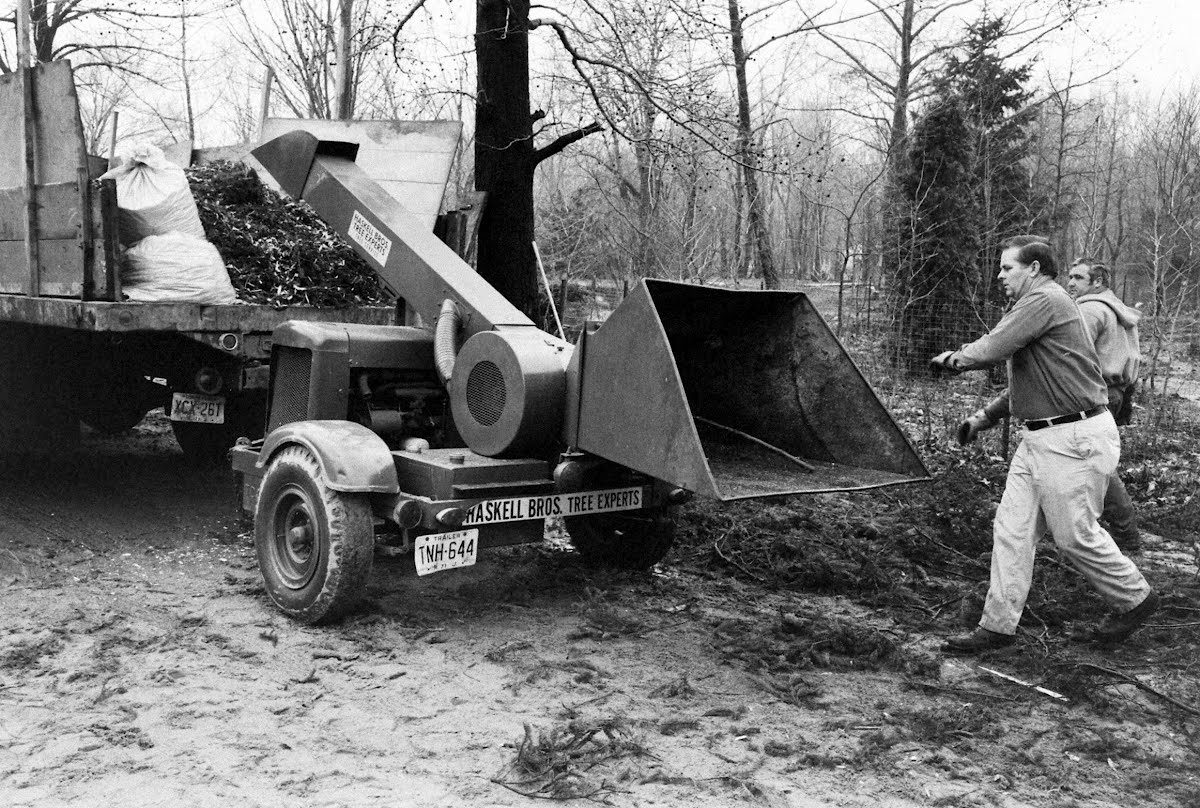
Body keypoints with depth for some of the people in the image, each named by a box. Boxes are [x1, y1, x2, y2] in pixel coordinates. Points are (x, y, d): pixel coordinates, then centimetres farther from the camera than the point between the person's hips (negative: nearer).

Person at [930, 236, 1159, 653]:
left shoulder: (1045, 299, -15)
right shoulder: (1035, 306, 18)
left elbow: (992, 349, -22)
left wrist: (955, 358, -3)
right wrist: (985, 416, 18)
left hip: (1075, 440, -10)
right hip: (1040, 439, 10)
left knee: (1076, 534, 2)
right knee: (1011, 529, 6)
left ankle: (1135, 599, 25)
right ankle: (998, 625, 10)